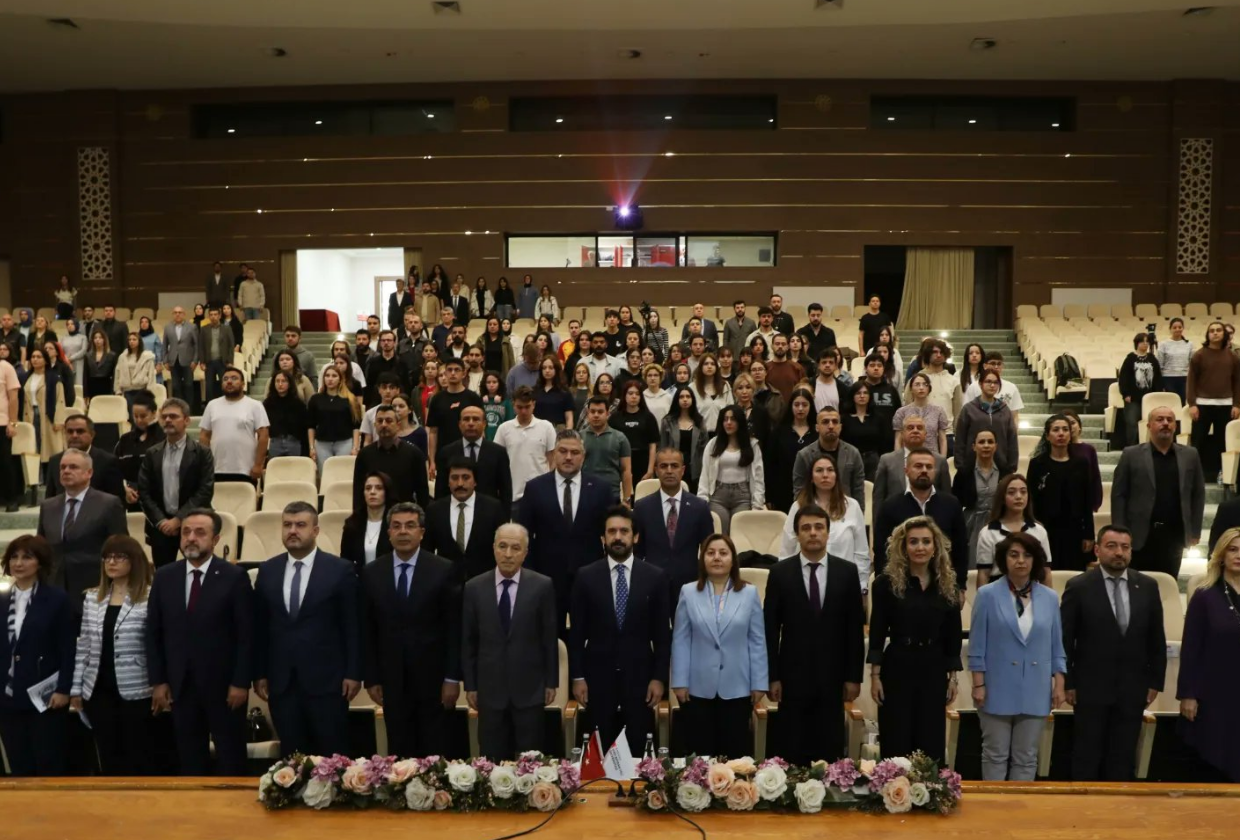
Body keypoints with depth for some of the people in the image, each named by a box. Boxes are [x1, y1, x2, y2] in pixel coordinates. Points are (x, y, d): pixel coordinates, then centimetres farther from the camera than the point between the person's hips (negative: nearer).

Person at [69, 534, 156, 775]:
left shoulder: (150, 598, -7)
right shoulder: (91, 597, 10)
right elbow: (83, 646, 12)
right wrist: (76, 688, 10)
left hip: (136, 691, -5)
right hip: (98, 690, 5)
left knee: (138, 760, 3)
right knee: (108, 760, 11)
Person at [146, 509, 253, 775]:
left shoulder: (235, 576, -7)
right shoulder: (164, 577, 5)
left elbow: (246, 634, -8)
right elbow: (153, 632, 7)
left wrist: (241, 682, -12)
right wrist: (158, 681, 2)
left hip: (223, 684, -3)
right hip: (179, 684, 3)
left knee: (230, 759, 7)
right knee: (189, 759, 11)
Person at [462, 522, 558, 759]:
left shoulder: (542, 586, -4)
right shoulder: (474, 588, 0)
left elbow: (550, 638, -1)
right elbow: (467, 641, 4)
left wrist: (552, 682, 1)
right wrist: (470, 685, 4)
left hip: (529, 688, -1)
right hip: (489, 688, 1)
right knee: (492, 760, 8)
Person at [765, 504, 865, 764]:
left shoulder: (847, 572, 2)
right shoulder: (780, 572, -1)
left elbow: (855, 627, 3)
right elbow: (771, 628, -1)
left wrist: (854, 676, 0)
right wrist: (772, 676, -4)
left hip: (832, 675, 1)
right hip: (793, 675, -1)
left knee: (830, 752, 6)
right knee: (791, 752, 4)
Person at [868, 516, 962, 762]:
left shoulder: (947, 585, 5)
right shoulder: (887, 582, -5)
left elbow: (953, 636, 8)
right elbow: (877, 632, -4)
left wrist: (953, 677, 6)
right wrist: (875, 675, -7)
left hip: (934, 671, 3)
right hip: (897, 668, -3)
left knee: (931, 746, 8)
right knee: (896, 746, 4)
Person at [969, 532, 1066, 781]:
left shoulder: (1049, 598, 5)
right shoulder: (988, 594, -5)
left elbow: (1056, 646, 9)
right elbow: (977, 646, -4)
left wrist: (1059, 685, 4)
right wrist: (978, 685, -7)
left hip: (1035, 692, 3)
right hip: (998, 690, -3)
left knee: (1026, 758, 10)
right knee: (995, 755, 6)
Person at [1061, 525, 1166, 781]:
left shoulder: (1148, 586, 2)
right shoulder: (1079, 586, -7)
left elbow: (1157, 638, 8)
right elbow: (1065, 640, -5)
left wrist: (1155, 681, 6)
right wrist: (1068, 683, -6)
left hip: (1133, 689, 3)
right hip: (1091, 688, -3)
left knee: (1123, 758, 11)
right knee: (1087, 757, 7)